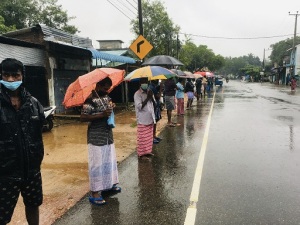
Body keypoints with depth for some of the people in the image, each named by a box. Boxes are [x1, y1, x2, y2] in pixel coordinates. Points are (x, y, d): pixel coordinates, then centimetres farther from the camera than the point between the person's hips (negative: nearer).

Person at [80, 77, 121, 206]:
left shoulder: (107, 97, 8)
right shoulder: (90, 100, -16)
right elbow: (83, 118, -20)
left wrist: (112, 107, 0)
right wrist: (102, 115, -26)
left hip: (108, 134, 8)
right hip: (96, 136, -8)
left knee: (110, 160, 17)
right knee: (97, 164, -3)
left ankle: (109, 184, 33)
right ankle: (94, 192, 7)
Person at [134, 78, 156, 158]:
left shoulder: (149, 92, 9)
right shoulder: (137, 94, -12)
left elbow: (153, 104, 11)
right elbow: (139, 107, -21)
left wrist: (151, 97, -8)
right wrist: (148, 98, -21)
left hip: (150, 119, 7)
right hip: (142, 120, -7)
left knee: (149, 137, 15)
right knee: (142, 138, 1)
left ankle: (148, 151, 28)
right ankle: (141, 153, 13)